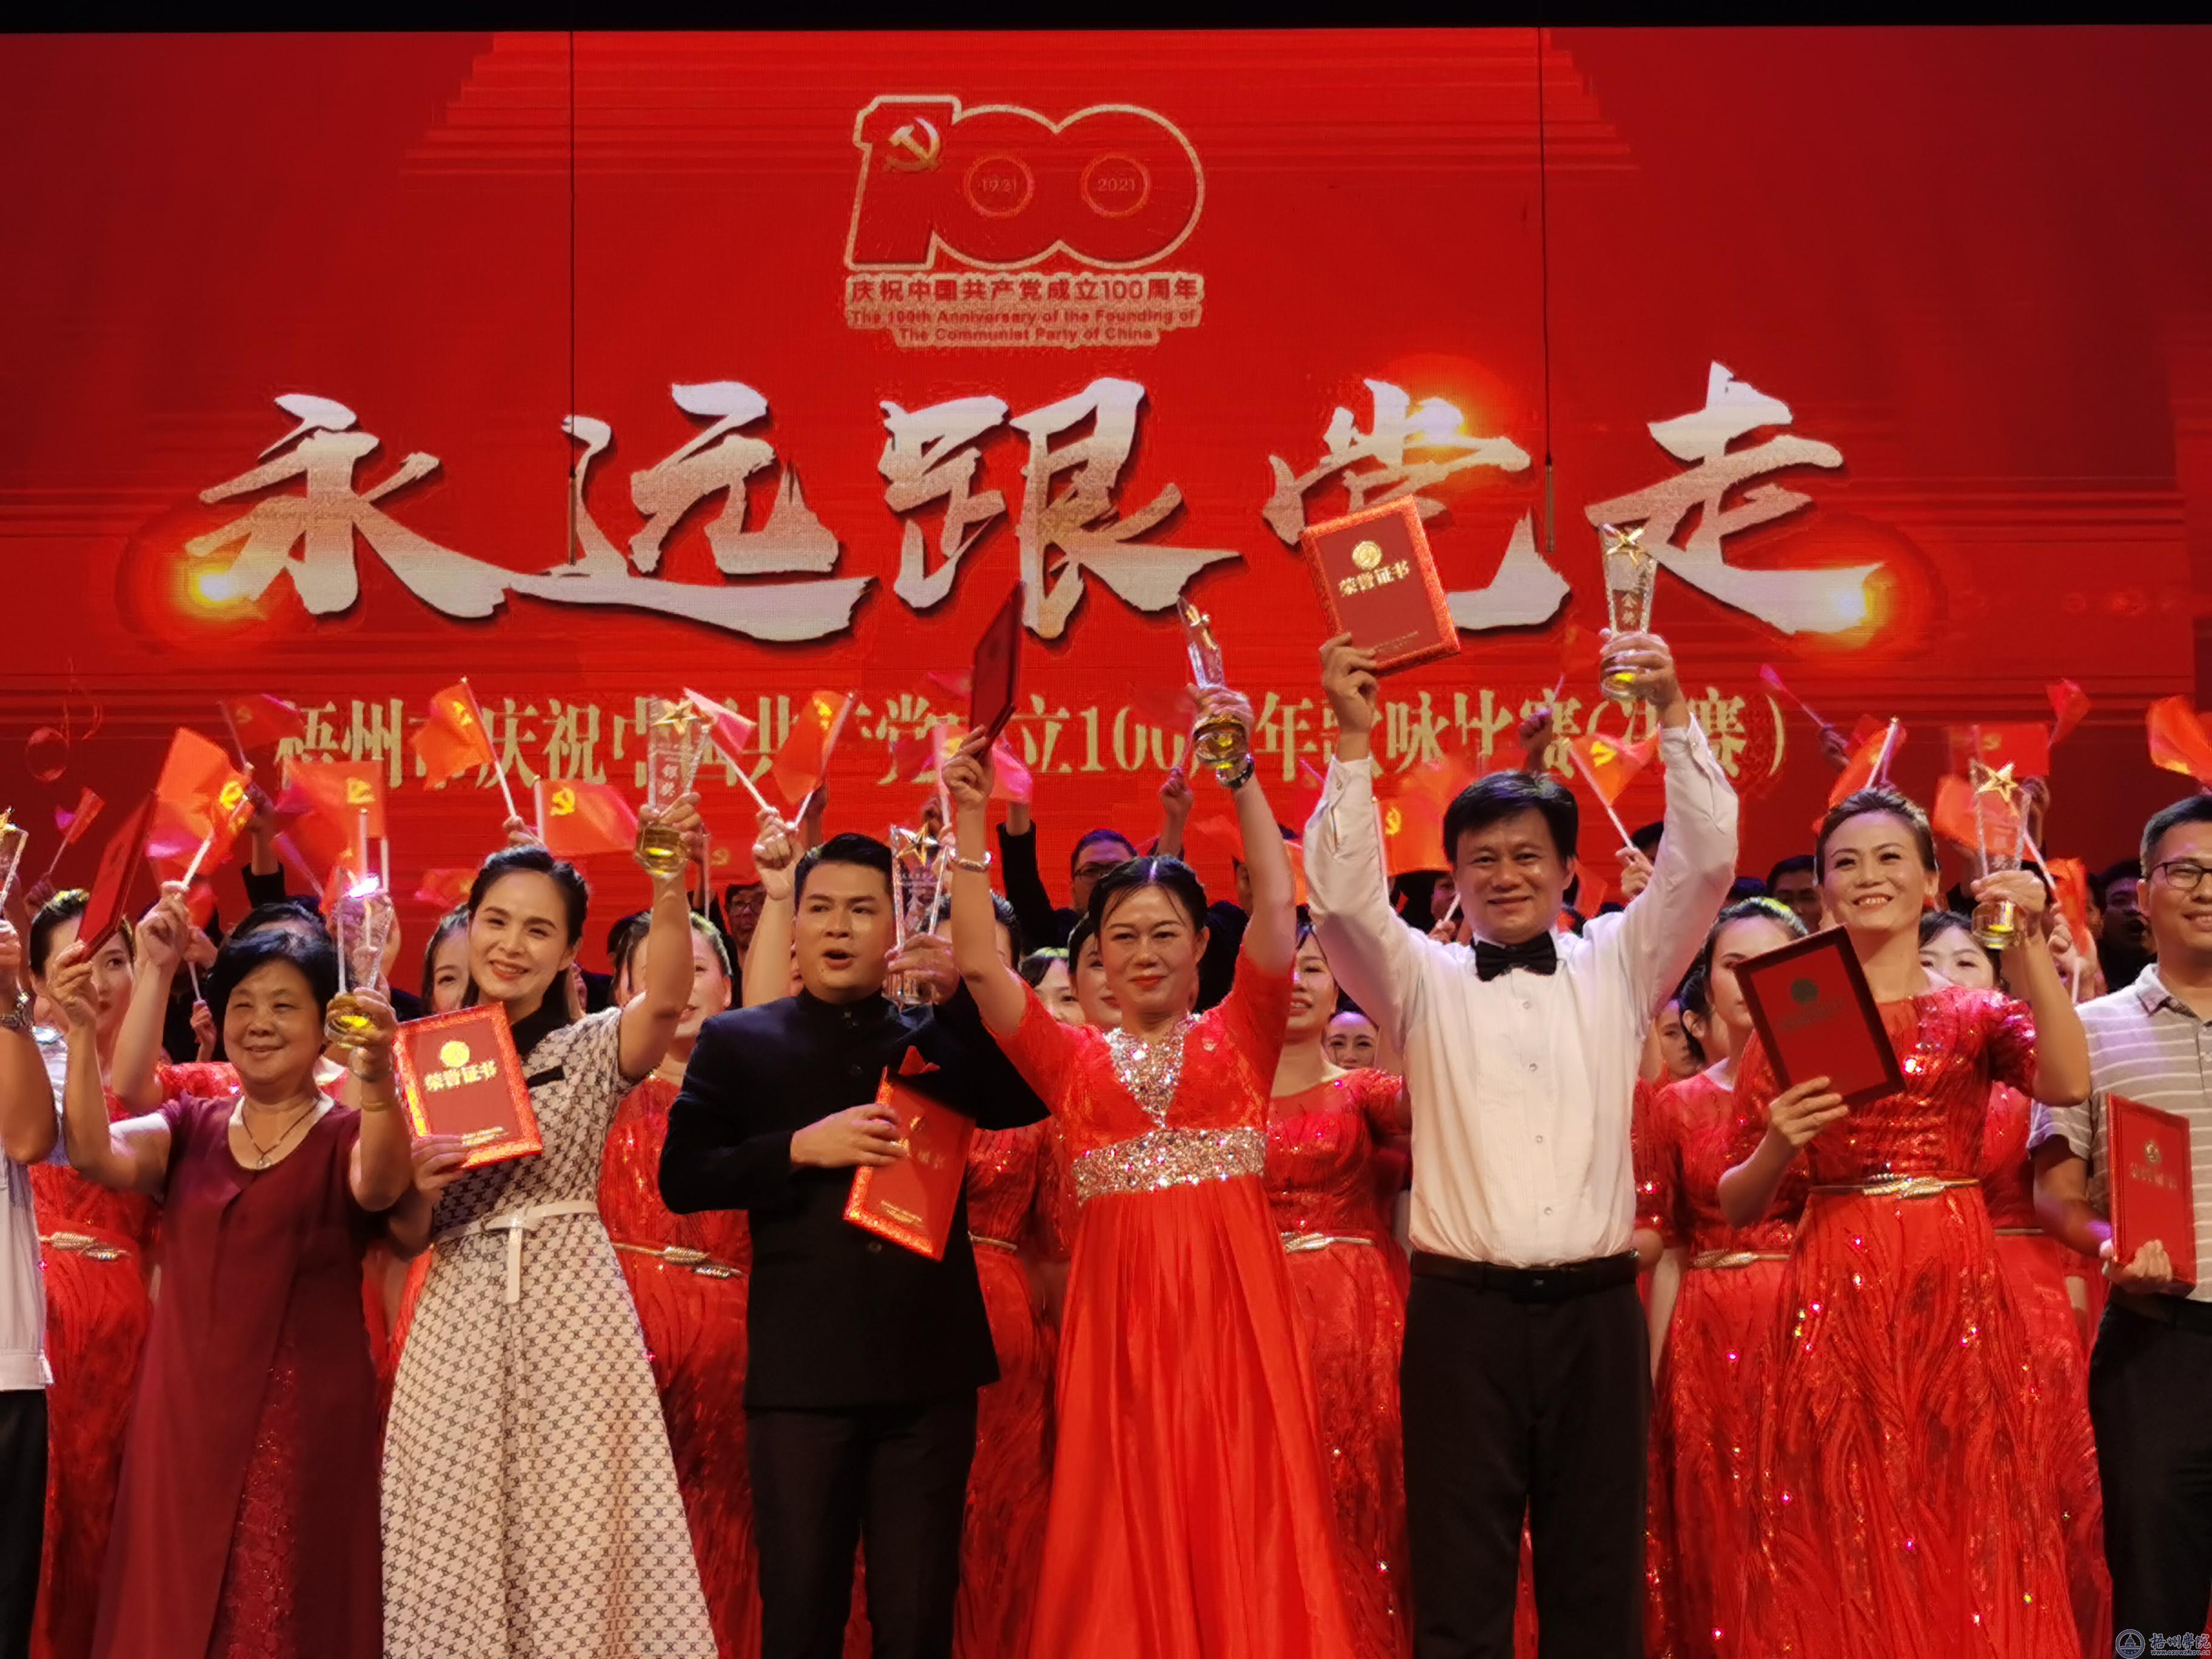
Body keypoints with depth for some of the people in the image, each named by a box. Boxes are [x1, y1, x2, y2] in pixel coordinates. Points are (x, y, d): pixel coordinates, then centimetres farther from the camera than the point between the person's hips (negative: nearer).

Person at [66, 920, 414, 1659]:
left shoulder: (348, 1132, 1)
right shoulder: (189, 1125, 11)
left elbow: (379, 1185, -23)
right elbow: (98, 1155, -8)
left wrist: (376, 1076, -42)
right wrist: (82, 1033, -22)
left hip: (305, 1415, -3)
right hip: (187, 1411, 4)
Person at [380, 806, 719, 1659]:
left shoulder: (590, 1050, 3)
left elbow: (664, 1000, -22)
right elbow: (407, 1238, 11)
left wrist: (669, 888, -38)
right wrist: (417, 1187, -11)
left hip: (572, 1312, -2)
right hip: (458, 1324, 2)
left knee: (575, 1535, -2)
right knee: (459, 1546, 4)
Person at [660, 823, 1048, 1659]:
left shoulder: (936, 1038, 11)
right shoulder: (737, 1041, 8)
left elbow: (1026, 1100, -3)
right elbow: (682, 1178, 0)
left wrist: (963, 991, -11)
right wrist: (802, 1148, -12)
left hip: (930, 1369, 1)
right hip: (802, 1369, -1)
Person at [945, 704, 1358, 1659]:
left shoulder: (1239, 1037, 8)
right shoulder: (1072, 1062, 11)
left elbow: (1276, 907, -4)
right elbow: (978, 966, 1)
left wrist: (1240, 776, -11)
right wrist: (969, 826, -3)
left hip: (1232, 1303, -1)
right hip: (1120, 1308, 1)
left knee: (1244, 1529, 0)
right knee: (1127, 1540, 4)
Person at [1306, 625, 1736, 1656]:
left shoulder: (1618, 965, 11)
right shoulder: (1422, 980, 8)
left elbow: (1706, 862, 2)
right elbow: (1343, 897, -7)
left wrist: (1673, 714, -6)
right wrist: (1354, 738, -12)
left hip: (1596, 1310, 1)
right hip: (1464, 1311, -1)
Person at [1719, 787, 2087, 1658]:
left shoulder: (1977, 1015, 8)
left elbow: (2068, 1083, -15)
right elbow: (1738, 1207, 6)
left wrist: (2030, 946, -19)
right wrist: (1779, 1146, -13)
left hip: (1955, 1292, 0)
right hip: (1836, 1292, 0)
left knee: (1965, 1534, 2)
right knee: (1844, 1554, 2)